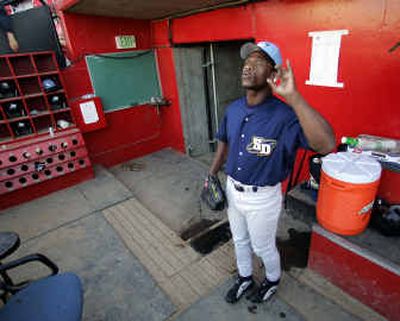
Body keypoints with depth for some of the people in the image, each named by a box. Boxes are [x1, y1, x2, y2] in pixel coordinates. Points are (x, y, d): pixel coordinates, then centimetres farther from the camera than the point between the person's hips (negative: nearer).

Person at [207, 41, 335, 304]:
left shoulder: (284, 115, -27)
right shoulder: (233, 109, -5)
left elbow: (326, 145, -43)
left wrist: (293, 96, -46)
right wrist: (212, 175, 9)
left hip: (262, 198, -6)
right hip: (233, 190, 6)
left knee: (263, 247, 20)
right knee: (240, 240, 27)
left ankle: (273, 280, 54)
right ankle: (245, 278, 55)